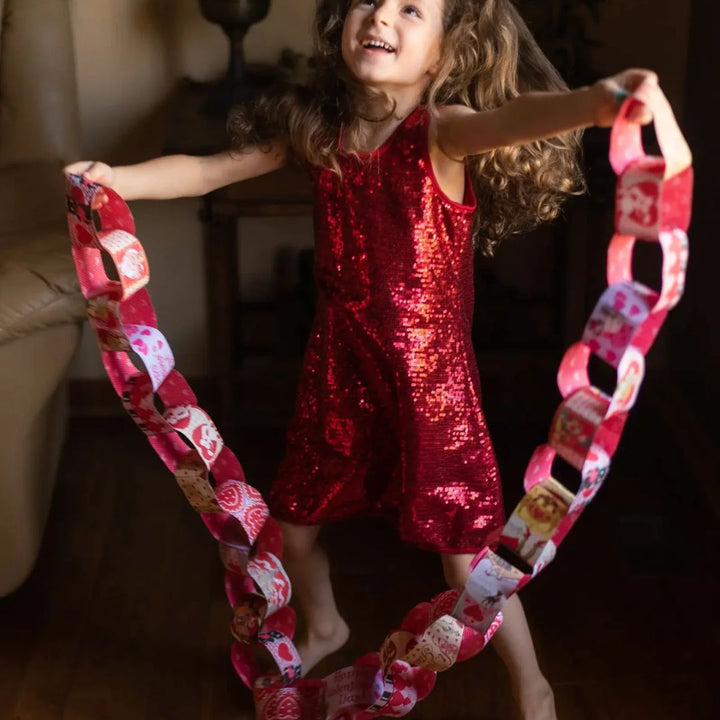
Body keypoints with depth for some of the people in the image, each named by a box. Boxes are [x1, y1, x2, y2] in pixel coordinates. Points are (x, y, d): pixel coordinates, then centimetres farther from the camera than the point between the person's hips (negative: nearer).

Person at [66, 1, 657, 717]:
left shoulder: (442, 130, -17)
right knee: (292, 523, 20)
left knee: (465, 562, 2)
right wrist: (120, 178, -15)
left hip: (431, 377, -5)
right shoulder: (315, 128, -1)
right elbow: (209, 170, 2)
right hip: (338, 368, 5)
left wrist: (596, 102, -59)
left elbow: (511, 119, -38)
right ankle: (323, 629, 53)